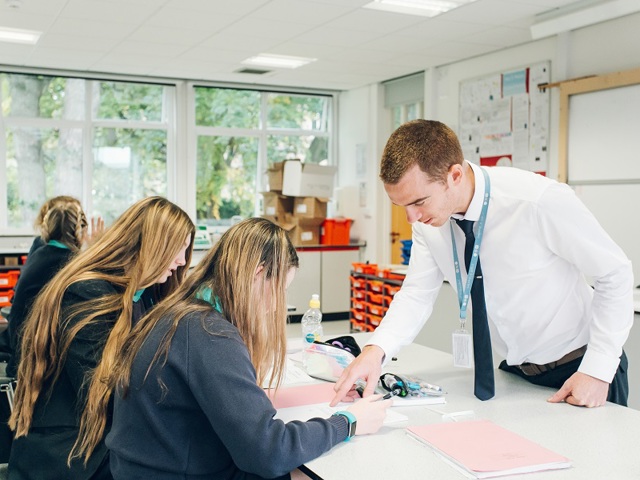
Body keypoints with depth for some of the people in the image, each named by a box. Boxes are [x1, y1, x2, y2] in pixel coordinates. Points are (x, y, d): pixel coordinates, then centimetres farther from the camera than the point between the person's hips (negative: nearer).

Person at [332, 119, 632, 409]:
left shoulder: (542, 201, -29)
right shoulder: (428, 220, -13)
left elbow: (615, 273, -19)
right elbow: (417, 294, -8)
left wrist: (597, 371, -22)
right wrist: (376, 350, -25)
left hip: (578, 369, -4)